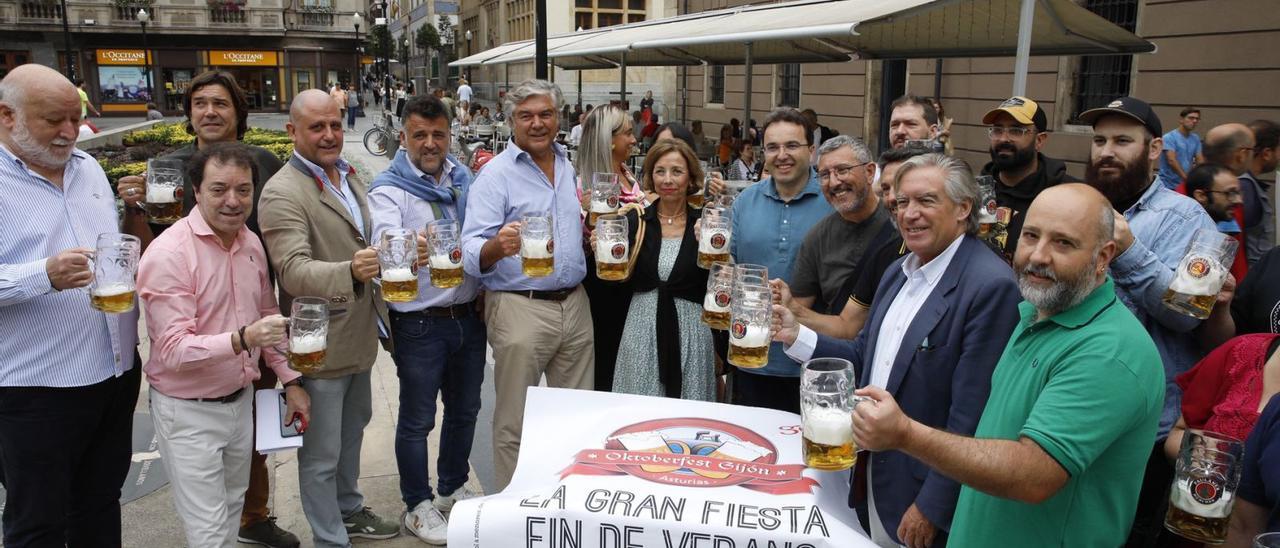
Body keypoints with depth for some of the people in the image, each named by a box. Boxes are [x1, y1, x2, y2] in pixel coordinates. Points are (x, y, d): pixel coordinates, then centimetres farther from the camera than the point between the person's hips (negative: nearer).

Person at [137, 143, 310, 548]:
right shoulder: (168, 254, -20)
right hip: (188, 411, -6)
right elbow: (173, 350, -24)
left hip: (241, 400, 6)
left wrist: (290, 380, 8)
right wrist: (242, 339, -40)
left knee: (233, 511, 21)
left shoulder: (251, 243, 2)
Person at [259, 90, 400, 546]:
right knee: (321, 454, 7)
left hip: (359, 335, 9)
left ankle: (349, 510, 46)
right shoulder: (282, 193, -20)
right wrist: (349, 272, -45)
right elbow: (293, 270, -31)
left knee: (351, 432, 26)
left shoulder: (348, 175, 7)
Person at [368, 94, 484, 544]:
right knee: (417, 420, 8)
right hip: (420, 324, -5)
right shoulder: (388, 189, -10)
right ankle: (418, 506, 26)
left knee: (464, 409, 19)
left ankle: (453, 489, 40)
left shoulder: (465, 179, 7)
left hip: (469, 316, 6)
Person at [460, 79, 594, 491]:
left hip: (574, 303, 6)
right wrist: (497, 246, -39)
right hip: (520, 307, -6)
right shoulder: (496, 173, -8)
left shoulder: (569, 165, 12)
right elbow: (472, 253, -17)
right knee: (515, 423, 4)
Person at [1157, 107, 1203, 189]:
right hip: (1168, 185, -7)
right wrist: (1186, 179, -21)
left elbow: (1200, 160, 9)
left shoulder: (1195, 138, 12)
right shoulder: (1169, 137, -9)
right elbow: (1171, 160, -17)